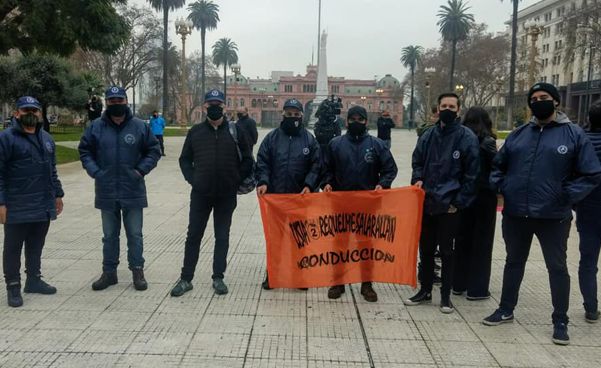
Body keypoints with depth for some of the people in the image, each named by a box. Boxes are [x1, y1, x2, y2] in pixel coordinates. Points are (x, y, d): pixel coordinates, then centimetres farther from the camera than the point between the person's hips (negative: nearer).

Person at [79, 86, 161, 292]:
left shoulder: (140, 126, -2)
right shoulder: (96, 127, 1)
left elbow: (154, 151, 5)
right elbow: (84, 151, 9)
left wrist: (141, 170, -7)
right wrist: (94, 171, -4)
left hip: (133, 192, -1)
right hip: (106, 192, 2)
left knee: (135, 235, 6)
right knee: (109, 235, 13)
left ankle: (137, 271, 18)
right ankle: (109, 272, 24)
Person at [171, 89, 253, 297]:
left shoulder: (235, 131, 1)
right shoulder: (195, 132, 4)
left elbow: (247, 160, 5)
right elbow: (185, 159, 11)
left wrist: (236, 181, -4)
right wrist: (192, 179, -2)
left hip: (227, 195, 0)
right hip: (200, 194, 1)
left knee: (222, 237, 8)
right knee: (193, 236, 5)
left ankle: (218, 278, 18)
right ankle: (186, 279, 14)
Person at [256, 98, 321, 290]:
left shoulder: (309, 139, 3)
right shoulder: (272, 137, 4)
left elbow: (316, 166, 0)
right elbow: (262, 162, 1)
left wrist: (309, 185, -15)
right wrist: (263, 181, -15)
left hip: (301, 197, 0)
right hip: (275, 195, 0)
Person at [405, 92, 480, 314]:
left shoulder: (467, 137, -6)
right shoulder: (428, 135, 6)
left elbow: (471, 174, -6)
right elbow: (417, 162, 17)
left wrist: (458, 202, -9)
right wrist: (418, 179, -3)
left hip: (449, 206, -4)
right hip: (426, 203, 4)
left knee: (446, 250, 5)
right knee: (425, 248, 13)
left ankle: (446, 295, 18)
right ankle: (425, 290, 27)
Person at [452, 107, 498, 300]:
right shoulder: (487, 143, -13)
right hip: (484, 196, -4)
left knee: (462, 239, 15)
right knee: (481, 242, 6)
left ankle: (459, 284, 23)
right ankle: (477, 289, 10)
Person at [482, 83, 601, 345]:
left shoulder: (574, 134, -5)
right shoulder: (518, 134, 6)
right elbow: (498, 165, 18)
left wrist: (566, 196, -12)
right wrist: (501, 186, 3)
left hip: (553, 217, -3)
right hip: (515, 214, 4)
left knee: (557, 267, 9)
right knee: (513, 262, 17)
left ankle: (560, 321, 23)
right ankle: (506, 309, 32)